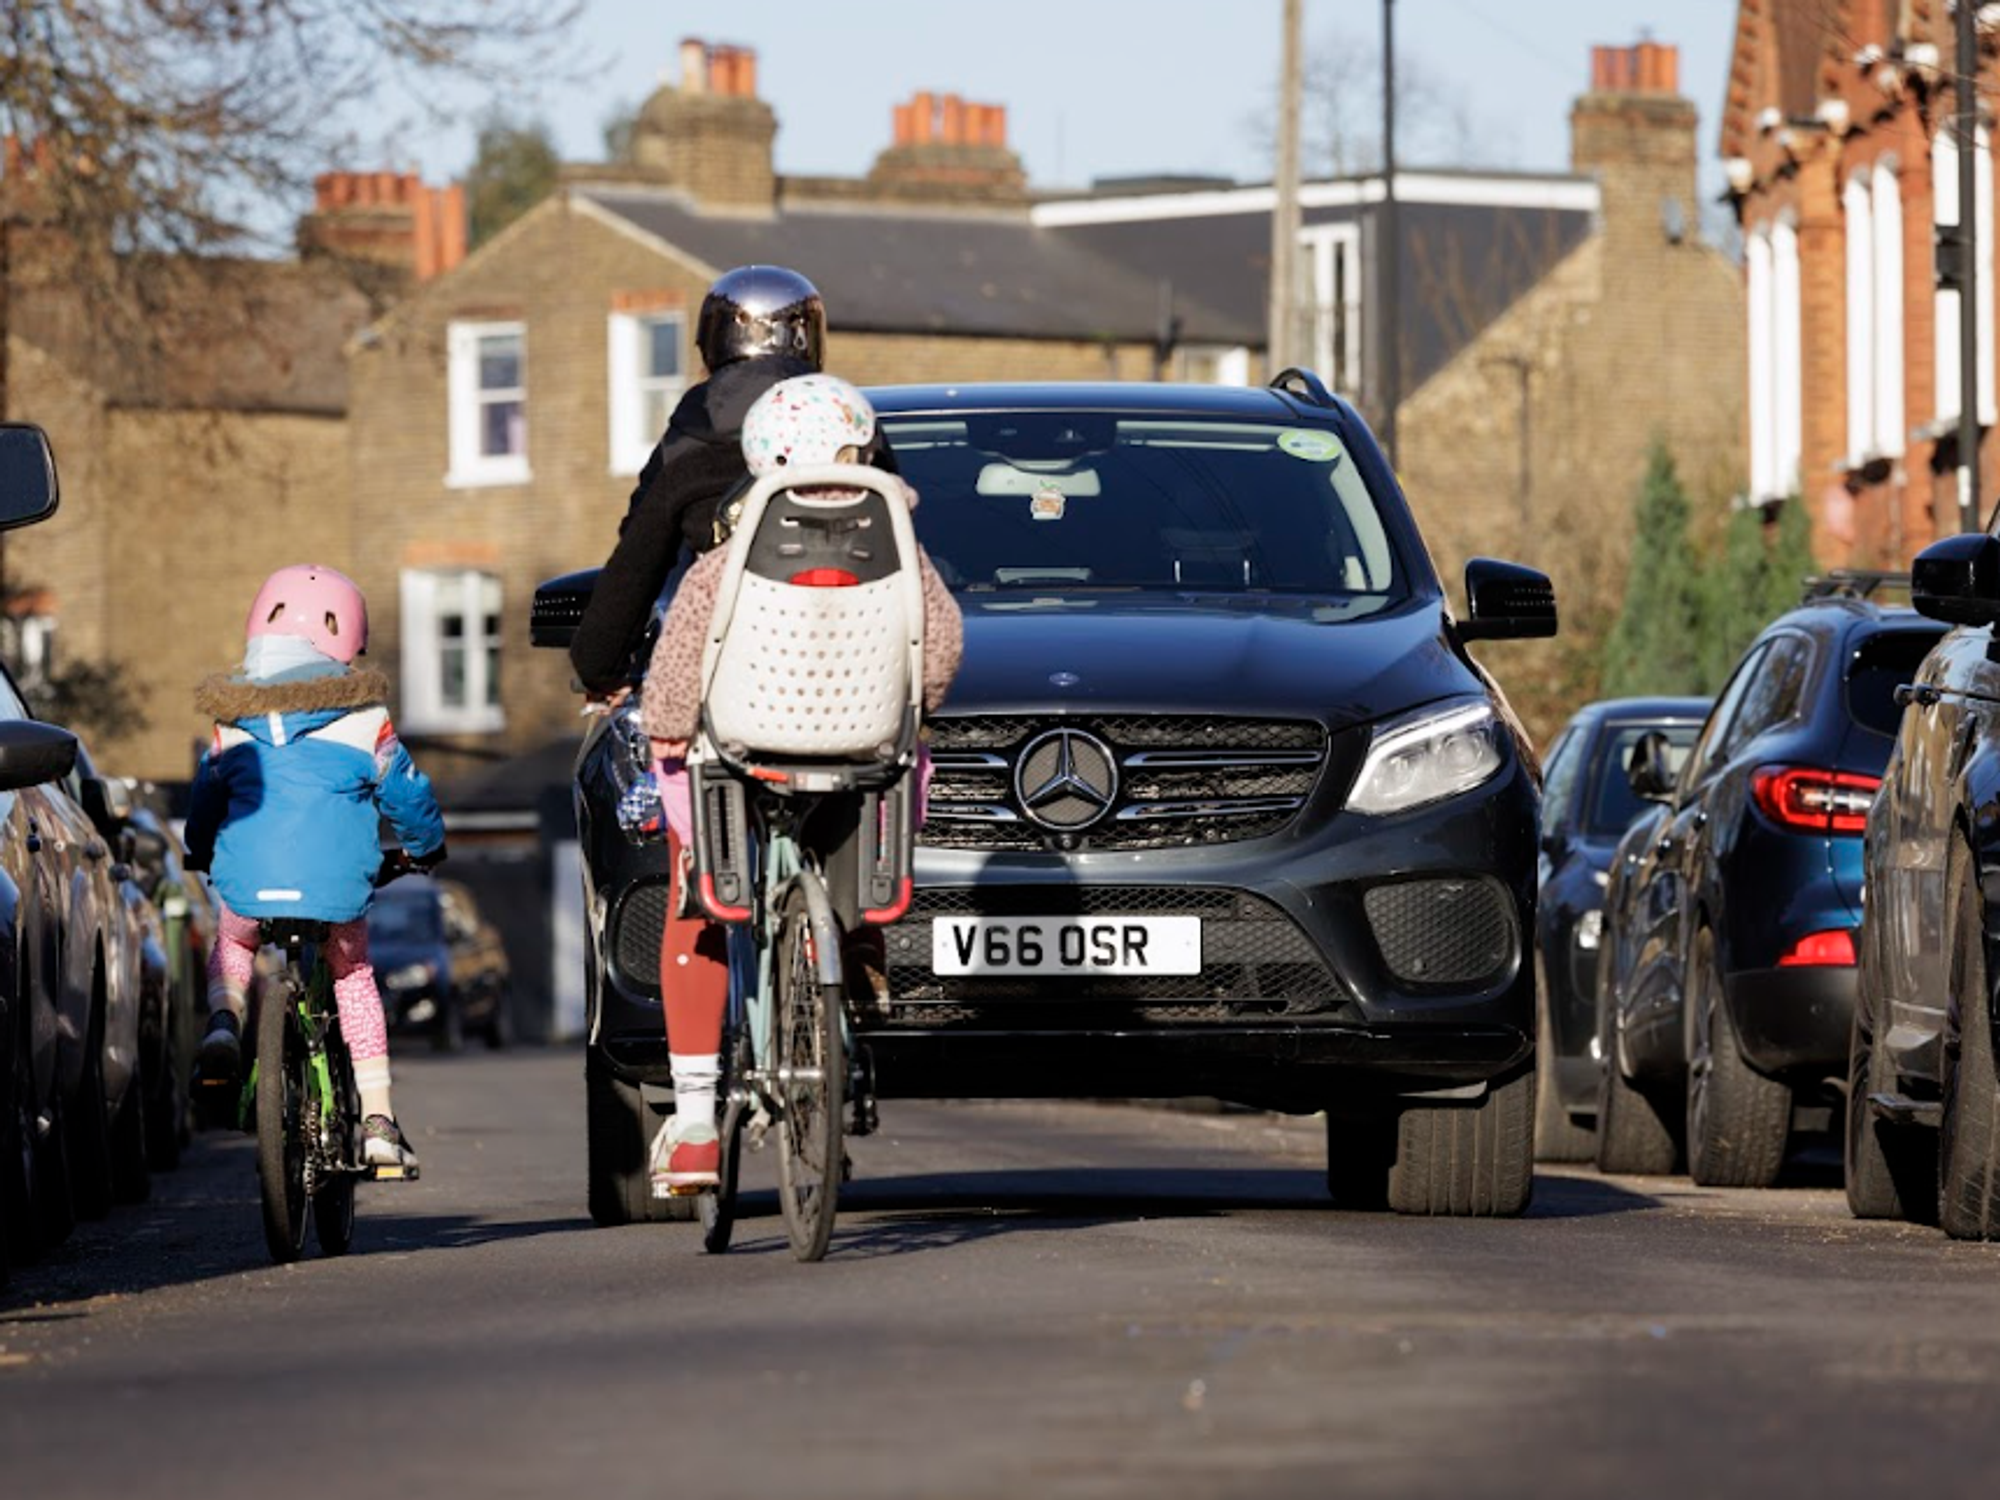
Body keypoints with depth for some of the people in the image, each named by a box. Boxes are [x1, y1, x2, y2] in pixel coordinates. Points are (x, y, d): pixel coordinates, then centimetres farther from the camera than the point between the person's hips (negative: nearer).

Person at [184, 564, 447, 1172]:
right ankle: (377, 1118, 15)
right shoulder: (364, 720, 6)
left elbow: (206, 797, 23)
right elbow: (405, 792, 15)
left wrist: (201, 853, 44)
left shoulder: (233, 722, 11)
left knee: (231, 946, 34)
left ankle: (225, 1021, 2)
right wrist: (426, 846, 37)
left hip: (248, 887, 1)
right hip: (336, 887, -1)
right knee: (353, 978, 25)